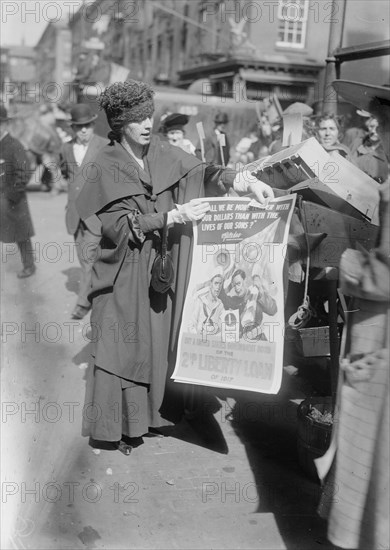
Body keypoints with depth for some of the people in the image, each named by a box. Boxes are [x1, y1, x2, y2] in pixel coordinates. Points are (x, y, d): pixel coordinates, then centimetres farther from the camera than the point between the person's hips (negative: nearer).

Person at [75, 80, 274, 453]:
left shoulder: (163, 153, 2)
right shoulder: (107, 166, -10)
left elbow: (201, 173, -4)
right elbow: (119, 224, -17)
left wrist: (244, 180, -21)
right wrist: (174, 216, -23)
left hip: (161, 268, 5)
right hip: (125, 274, -4)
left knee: (158, 341, 11)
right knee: (124, 347, 1)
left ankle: (148, 413, 25)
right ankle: (118, 425, 13)